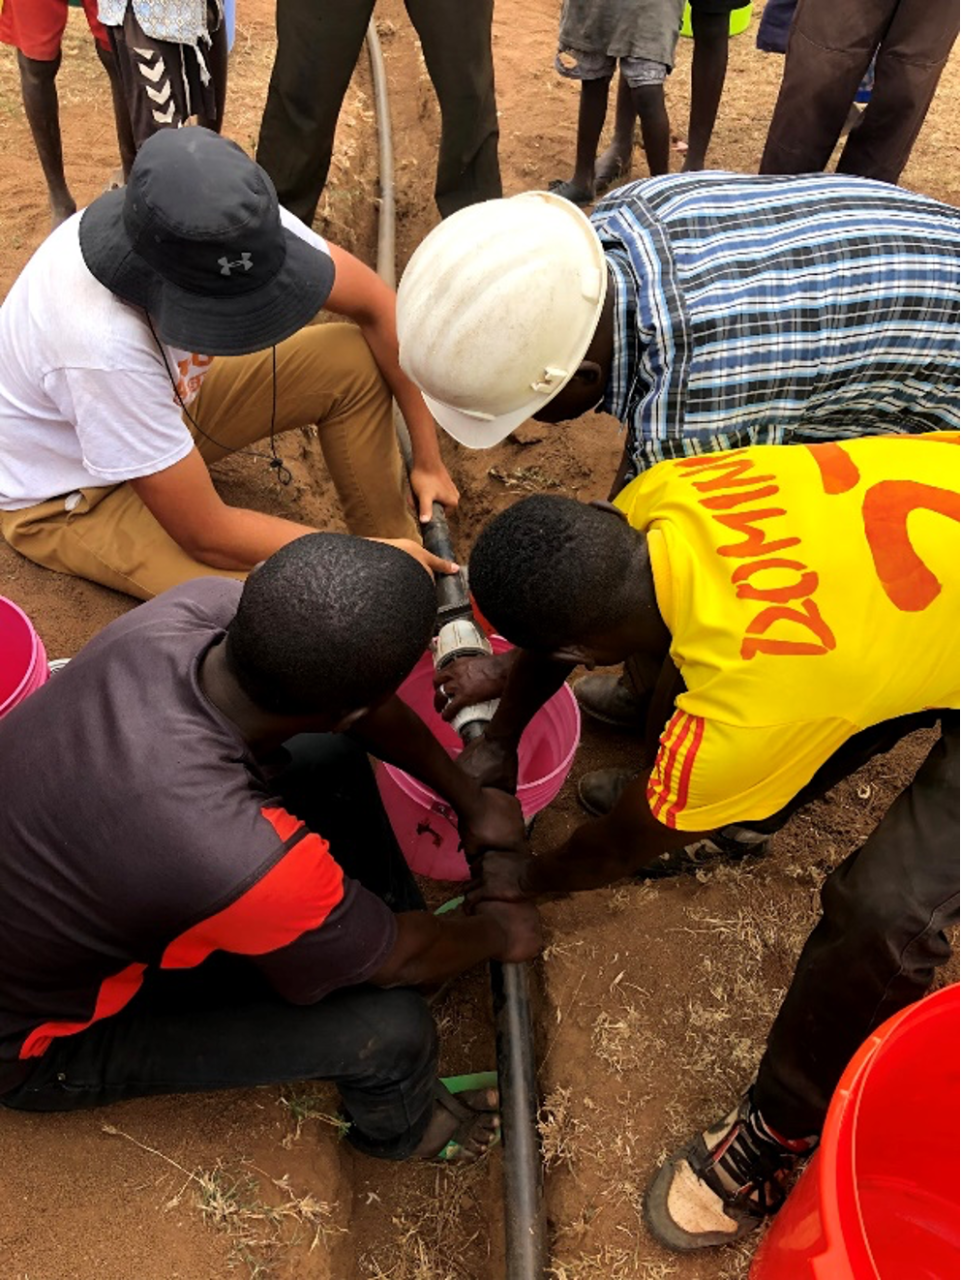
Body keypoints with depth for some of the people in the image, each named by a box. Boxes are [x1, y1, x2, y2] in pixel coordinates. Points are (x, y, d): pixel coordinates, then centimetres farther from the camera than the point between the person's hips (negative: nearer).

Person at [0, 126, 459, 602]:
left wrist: (428, 456, -14)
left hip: (165, 396, 6)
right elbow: (205, 536, -33)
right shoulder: (104, 347, -41)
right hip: (64, 498, -6)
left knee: (356, 359, -11)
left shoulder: (236, 220, -26)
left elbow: (375, 305, -14)